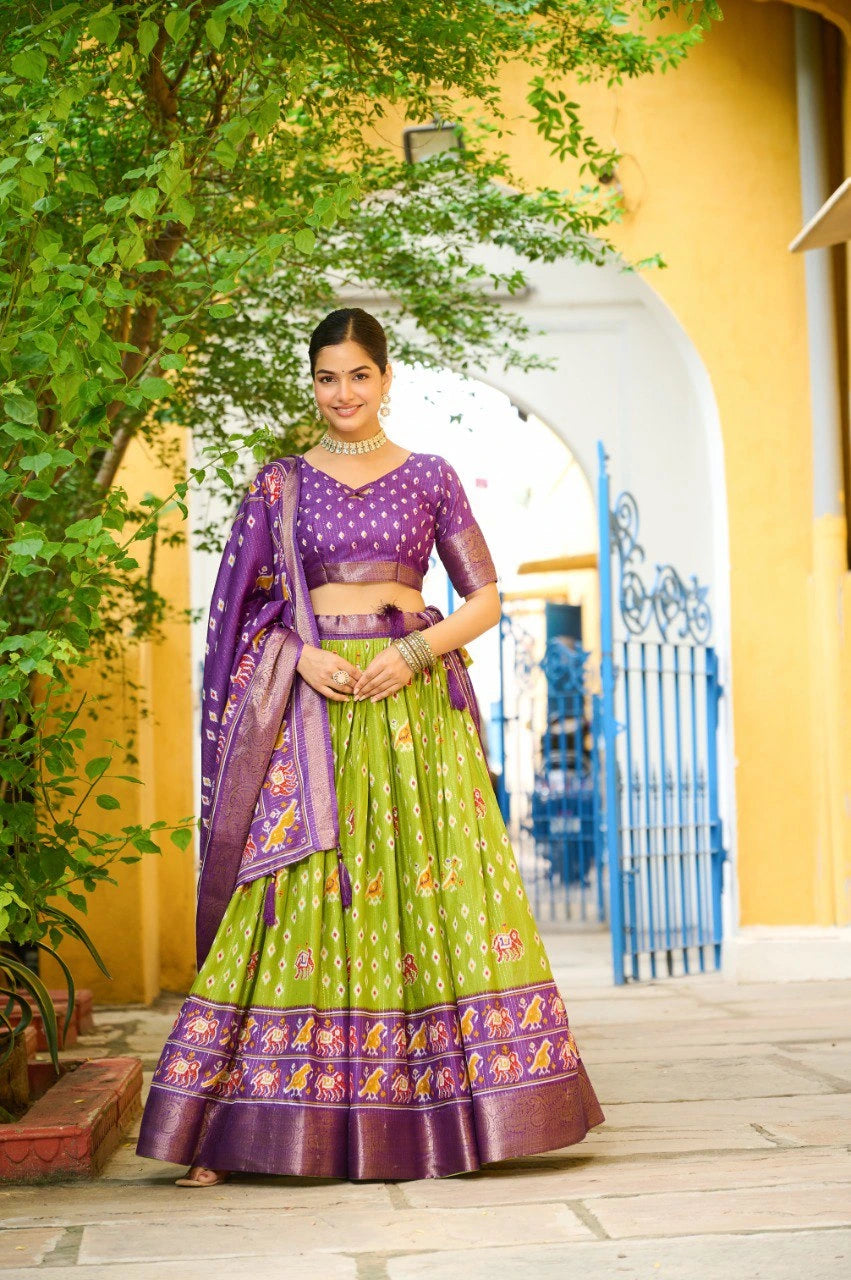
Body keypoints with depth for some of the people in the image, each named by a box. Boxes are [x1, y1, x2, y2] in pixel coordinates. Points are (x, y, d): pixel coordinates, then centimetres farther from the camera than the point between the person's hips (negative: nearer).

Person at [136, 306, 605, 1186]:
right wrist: (302, 655, -10)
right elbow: (243, 608, 8)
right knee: (297, 891, -6)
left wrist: (416, 651, -9)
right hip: (313, 706, 0)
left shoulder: (430, 477, 11)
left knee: (434, 887, -5)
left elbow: (486, 599, 8)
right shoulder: (280, 483, 11)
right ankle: (227, 1124, -2)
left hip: (414, 701, 1)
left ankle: (446, 1112, 4)